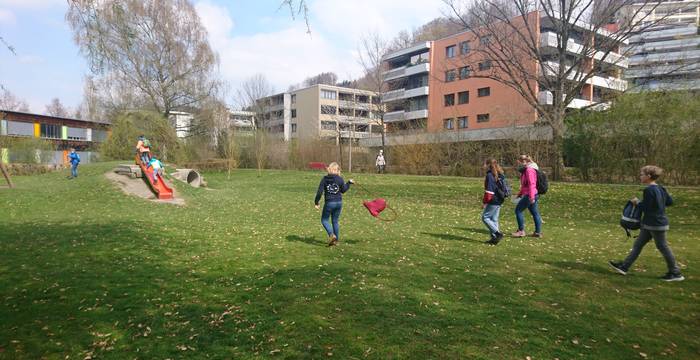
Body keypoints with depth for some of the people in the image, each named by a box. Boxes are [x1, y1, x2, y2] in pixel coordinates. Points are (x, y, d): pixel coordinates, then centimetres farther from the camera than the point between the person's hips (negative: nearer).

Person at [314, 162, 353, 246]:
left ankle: (331, 234, -9)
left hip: (329, 203, -3)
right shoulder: (340, 179, -4)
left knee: (324, 220, 12)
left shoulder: (324, 179, -8)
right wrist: (349, 183, 23)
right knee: (335, 221, 16)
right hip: (339, 203, 3)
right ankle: (336, 240, 18)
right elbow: (343, 190, 10)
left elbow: (320, 192, -10)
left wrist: (316, 202, -2)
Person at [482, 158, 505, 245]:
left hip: (493, 201, -9)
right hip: (499, 201, 9)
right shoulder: (500, 175, 14)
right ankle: (494, 238, 15)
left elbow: (489, 190, -18)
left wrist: (484, 202, -13)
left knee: (485, 217, -2)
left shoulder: (490, 175, -14)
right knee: (494, 219, 12)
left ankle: (497, 233, -7)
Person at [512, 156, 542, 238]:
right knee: (535, 213, 11)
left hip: (529, 195, -10)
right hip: (529, 195, 10)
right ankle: (538, 232, 16)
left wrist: (531, 197, -25)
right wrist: (520, 194, 24)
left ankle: (521, 231, -1)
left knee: (518, 210, -5)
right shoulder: (525, 171, 17)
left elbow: (531, 184, -21)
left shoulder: (529, 170, -14)